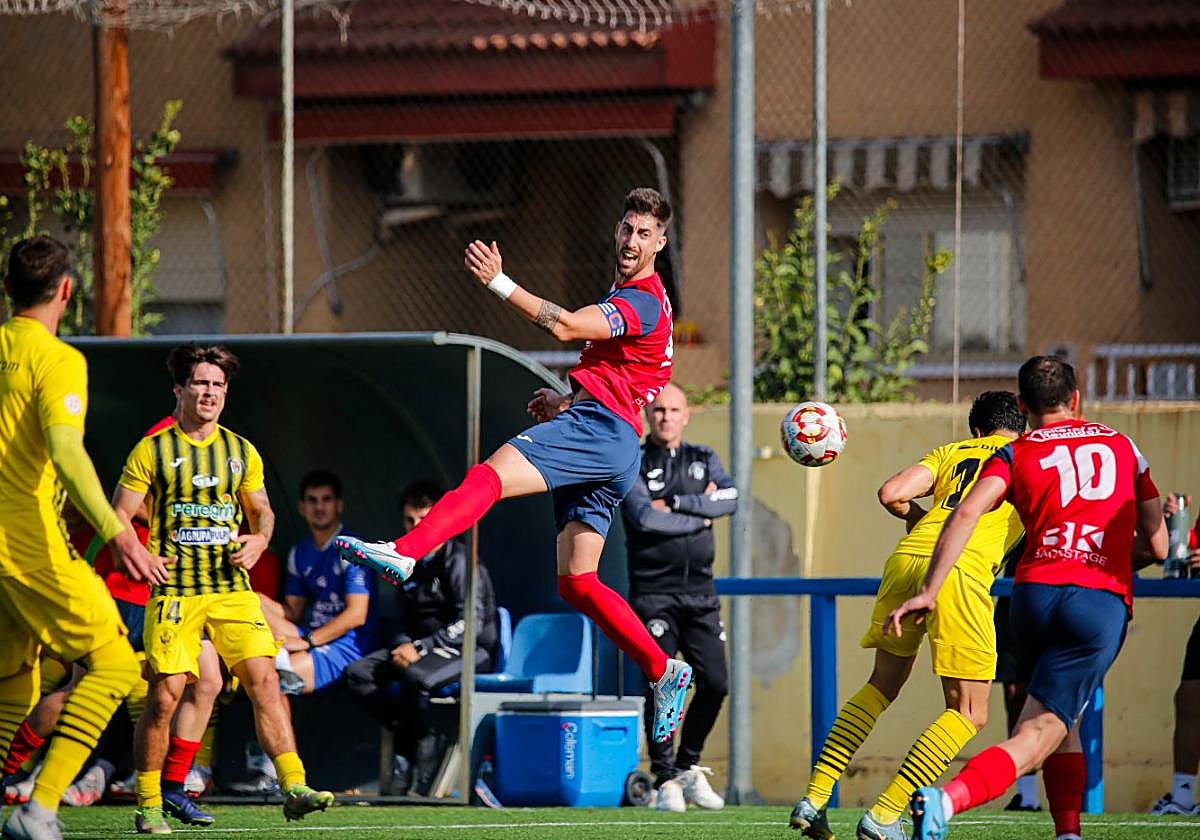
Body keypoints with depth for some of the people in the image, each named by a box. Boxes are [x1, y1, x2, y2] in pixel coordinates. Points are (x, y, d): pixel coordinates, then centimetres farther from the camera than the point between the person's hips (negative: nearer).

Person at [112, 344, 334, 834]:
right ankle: (148, 806, 6)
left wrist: (259, 541, 1)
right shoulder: (152, 452, 1)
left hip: (232, 589, 3)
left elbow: (261, 511, 23)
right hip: (174, 591, -3)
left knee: (264, 680, -11)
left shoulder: (242, 453, 12)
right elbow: (119, 516, 2)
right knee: (164, 696, -7)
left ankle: (294, 788, -12)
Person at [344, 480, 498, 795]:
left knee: (416, 676, -38)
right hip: (422, 647, 8)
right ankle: (422, 736, -13)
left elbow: (470, 623, -18)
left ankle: (406, 752, -16)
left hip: (469, 651, -8)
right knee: (357, 674, -10)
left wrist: (421, 648, -22)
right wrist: (402, 645, -7)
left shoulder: (459, 559, -10)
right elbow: (404, 622, 18)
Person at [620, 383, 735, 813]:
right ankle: (666, 780, 0)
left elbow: (729, 499, -7)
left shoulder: (704, 459, 13)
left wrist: (674, 503, -13)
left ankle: (688, 765, 18)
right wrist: (698, 517, -8)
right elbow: (644, 518, -16)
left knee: (715, 685, -1)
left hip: (700, 591, 4)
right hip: (654, 592, -4)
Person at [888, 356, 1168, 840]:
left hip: (1034, 594, 2)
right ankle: (946, 801, -36)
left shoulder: (1015, 454, 13)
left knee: (1063, 716, 27)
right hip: (1102, 601, -2)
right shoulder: (1122, 447, 18)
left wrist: (928, 592, -9)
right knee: (1037, 737, -12)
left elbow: (966, 514, -6)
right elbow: (1157, 546, 17)